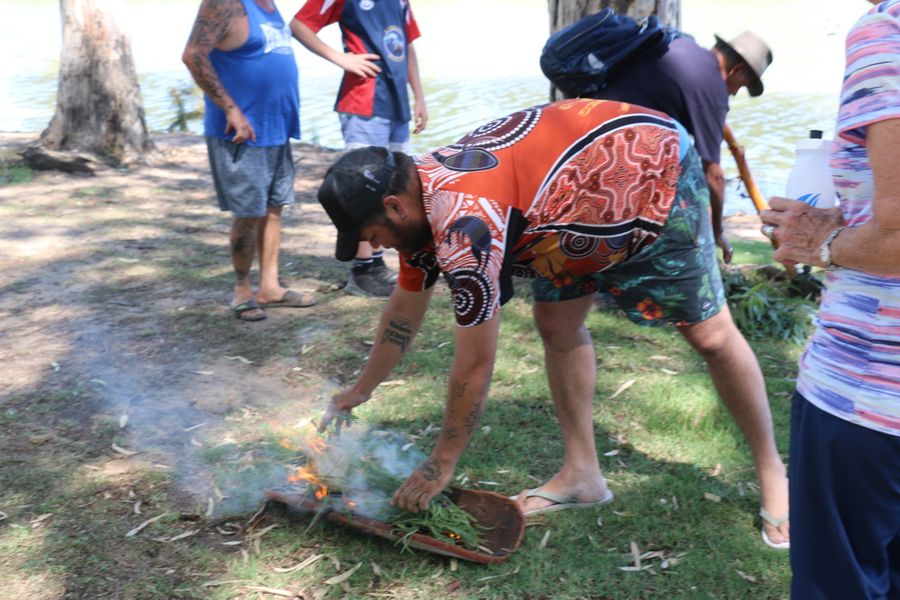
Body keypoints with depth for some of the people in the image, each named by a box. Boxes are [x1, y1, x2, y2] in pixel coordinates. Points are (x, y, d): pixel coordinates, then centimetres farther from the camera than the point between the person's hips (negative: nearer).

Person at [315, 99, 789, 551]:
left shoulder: (462, 224, -35)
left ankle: (772, 470, 18)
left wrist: (441, 465, -15)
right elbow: (404, 310, 8)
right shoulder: (418, 194, -7)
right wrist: (360, 391, 17)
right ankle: (583, 474, 14)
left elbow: (474, 364, -28)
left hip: (656, 170, -8)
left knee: (708, 333, -1)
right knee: (556, 323, 3)